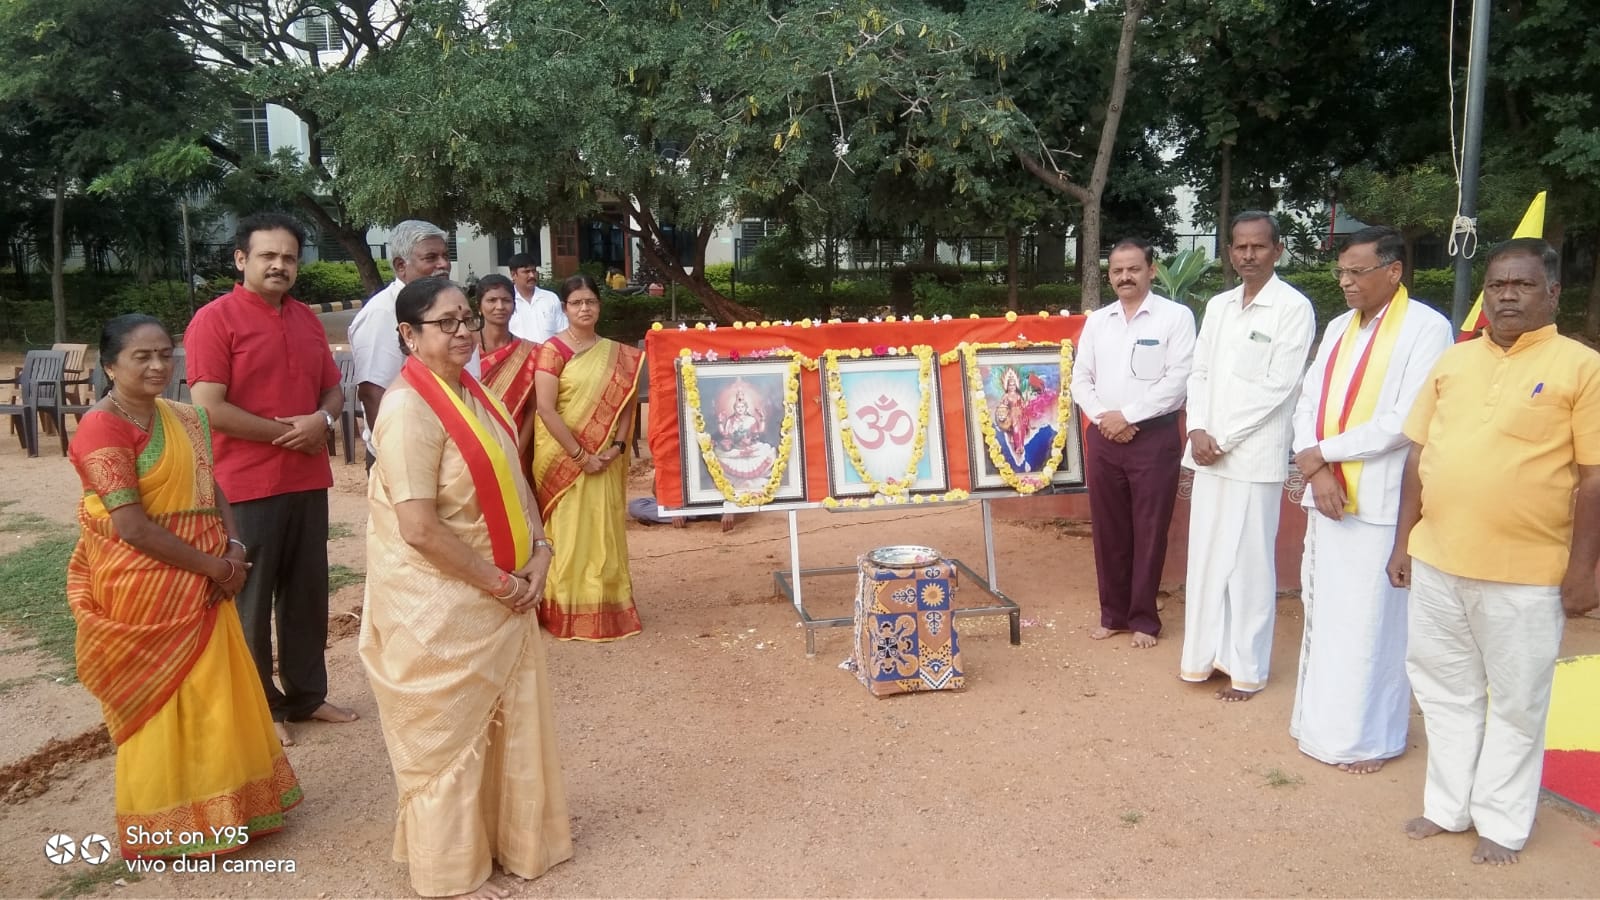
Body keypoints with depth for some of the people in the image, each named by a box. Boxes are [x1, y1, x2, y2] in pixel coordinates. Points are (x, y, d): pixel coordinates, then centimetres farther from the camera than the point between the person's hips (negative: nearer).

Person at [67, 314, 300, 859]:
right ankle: (170, 828, 22)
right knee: (162, 700, 5)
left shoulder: (183, 418, 8)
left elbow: (211, 489, 13)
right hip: (145, 587, -7)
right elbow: (133, 528, -21)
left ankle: (214, 809, 32)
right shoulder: (103, 429, -16)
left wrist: (234, 548, -5)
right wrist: (213, 565, -15)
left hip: (202, 581, 7)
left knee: (214, 691, 15)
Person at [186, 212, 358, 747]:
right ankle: (259, 707, 20)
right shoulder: (214, 318, -9)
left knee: (308, 592, 14)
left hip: (308, 480, 6)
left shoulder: (307, 319, 11)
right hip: (246, 484, -6)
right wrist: (286, 433, -14)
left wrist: (323, 420, -7)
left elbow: (333, 388, 15)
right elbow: (209, 408, -16)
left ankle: (308, 694, 28)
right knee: (250, 599, 6)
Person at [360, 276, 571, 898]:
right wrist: (500, 582, -18)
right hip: (437, 603, -8)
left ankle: (512, 837, 39)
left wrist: (538, 552, -1)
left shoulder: (472, 392, 7)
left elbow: (511, 477, 13)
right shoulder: (409, 408, -21)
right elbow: (420, 529, -26)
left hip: (498, 592, 9)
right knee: (446, 732, 7)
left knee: (508, 719, 19)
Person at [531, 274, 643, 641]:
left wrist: (616, 446, -8)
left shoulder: (616, 353, 7)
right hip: (563, 456, -4)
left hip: (603, 458, 4)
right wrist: (580, 455, -16)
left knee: (604, 530, 9)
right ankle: (568, 611, 12)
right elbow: (546, 410, -15)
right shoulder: (553, 349, -8)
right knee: (568, 530, 2)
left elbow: (626, 401, 7)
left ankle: (606, 605, 21)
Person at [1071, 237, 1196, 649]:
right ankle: (1113, 613, 23)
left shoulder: (1176, 316, -4)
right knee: (1108, 530, 10)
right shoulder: (1096, 320, 10)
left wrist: (1127, 415, -14)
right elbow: (1080, 378, 8)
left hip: (1154, 437, -4)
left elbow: (1177, 380, -12)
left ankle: (1144, 618, 17)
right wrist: (1102, 417, -8)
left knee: (1149, 532, 4)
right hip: (1103, 438, 4)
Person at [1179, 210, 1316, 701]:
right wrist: (1198, 430, -4)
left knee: (1249, 562, 1)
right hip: (1209, 452, 6)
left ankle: (1247, 668, 12)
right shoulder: (1217, 305, 14)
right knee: (1205, 556, 10)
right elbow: (1199, 373, 12)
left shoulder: (1293, 307, -5)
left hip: (1253, 455, -6)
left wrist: (1223, 438, -11)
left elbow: (1278, 386, -11)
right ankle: (1205, 654, 22)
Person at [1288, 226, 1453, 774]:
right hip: (1327, 495, 7)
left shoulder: (1426, 328, -8)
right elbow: (1308, 403, 8)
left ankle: (1368, 737, 16)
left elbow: (1405, 421, -16)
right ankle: (1324, 720, 27)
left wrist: (1321, 452, -11)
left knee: (1369, 621, 1)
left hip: (1380, 501, -6)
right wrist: (1318, 471, -8)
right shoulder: (1338, 328, 13)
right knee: (1322, 611, 13)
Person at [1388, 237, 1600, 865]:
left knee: (1516, 705, 10)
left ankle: (1502, 824, 25)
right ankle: (1448, 805, 31)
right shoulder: (1452, 361, 8)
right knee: (1445, 691, 16)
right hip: (1437, 563, 4)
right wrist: (1403, 542, 8)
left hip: (1526, 575, -4)